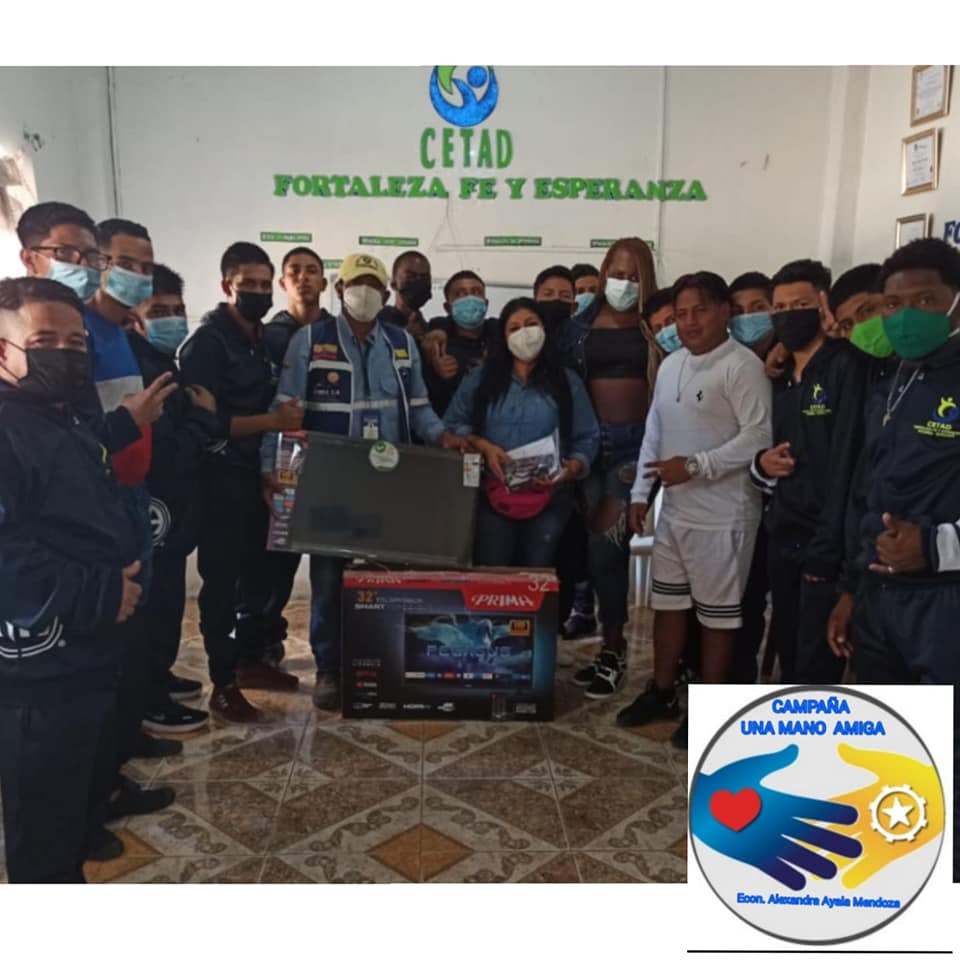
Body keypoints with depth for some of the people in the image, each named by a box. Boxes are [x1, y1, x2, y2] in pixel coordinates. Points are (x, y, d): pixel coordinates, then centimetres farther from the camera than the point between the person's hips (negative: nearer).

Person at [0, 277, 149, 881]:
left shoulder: (75, 430, 14)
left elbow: (118, 517, 24)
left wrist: (128, 574, 5)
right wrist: (100, 596, -21)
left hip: (93, 658, 10)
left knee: (86, 813, 25)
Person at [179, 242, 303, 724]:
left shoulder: (265, 338, 11)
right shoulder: (207, 342, -13)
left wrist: (287, 414, 1)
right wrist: (271, 420, -23)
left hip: (256, 472, 8)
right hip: (220, 477, -8)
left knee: (255, 570, 16)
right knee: (221, 579, -1)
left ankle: (250, 660, 31)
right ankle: (223, 684, 9)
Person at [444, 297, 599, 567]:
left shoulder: (567, 382, 8)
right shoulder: (480, 379, 9)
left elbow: (587, 438, 5)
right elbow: (453, 425, 6)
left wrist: (572, 468, -14)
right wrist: (482, 446, -11)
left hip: (549, 498, 0)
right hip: (494, 496, 0)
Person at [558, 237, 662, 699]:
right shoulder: (580, 325, 9)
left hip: (637, 442, -2)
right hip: (590, 440, 2)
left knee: (606, 541, -7)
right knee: (602, 543, 4)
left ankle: (612, 648, 7)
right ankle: (613, 645, 17)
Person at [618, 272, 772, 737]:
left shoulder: (743, 366, -14)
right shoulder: (671, 365, 11)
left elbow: (760, 436, -20)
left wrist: (695, 465, -22)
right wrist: (640, 492, 11)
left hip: (722, 515, -8)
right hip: (674, 509, 8)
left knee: (717, 613, 6)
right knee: (667, 603, 17)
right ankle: (662, 691, 32)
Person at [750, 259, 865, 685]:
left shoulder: (846, 368, -10)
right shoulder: (779, 378, 14)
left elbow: (846, 459, -17)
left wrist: (827, 545, -21)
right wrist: (761, 463, -4)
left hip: (824, 540, -7)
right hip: (783, 536, 7)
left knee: (817, 664, -2)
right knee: (787, 650, 15)